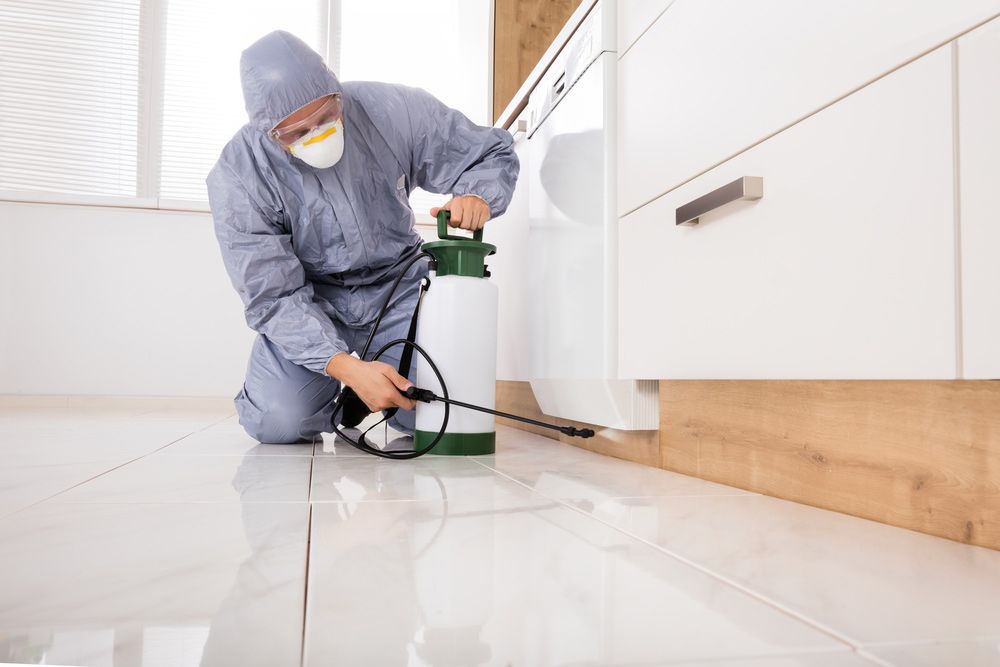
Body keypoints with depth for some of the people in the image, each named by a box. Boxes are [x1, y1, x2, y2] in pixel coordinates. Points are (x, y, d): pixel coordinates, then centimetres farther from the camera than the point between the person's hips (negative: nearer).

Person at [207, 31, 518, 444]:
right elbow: (272, 296, -20)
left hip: (397, 281, 1)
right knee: (278, 422, -22)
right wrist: (346, 367, -34)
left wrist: (477, 196, -28)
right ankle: (334, 390, 14)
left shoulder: (391, 110, -16)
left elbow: (493, 153, -3)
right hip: (310, 296, -1)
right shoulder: (237, 177, -19)